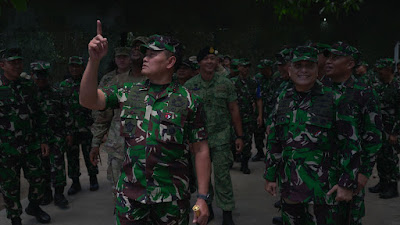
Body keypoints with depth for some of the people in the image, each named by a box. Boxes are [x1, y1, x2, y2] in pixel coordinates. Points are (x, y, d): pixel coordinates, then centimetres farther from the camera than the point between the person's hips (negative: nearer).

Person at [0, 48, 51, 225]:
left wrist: (43, 139, 8)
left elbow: (39, 115, 12)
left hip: (31, 146, 4)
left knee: (38, 178, 12)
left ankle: (34, 207, 38)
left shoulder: (28, 86, 6)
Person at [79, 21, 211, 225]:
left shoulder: (188, 101, -4)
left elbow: (201, 150, -3)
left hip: (172, 199, -2)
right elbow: (88, 100, -2)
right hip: (130, 196, 3)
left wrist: (202, 197, -7)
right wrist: (94, 60, -13)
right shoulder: (128, 93, 6)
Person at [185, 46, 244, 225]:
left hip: (221, 138, -2)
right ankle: (207, 207, 30)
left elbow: (234, 110, 3)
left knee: (222, 175, -1)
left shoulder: (225, 83, 0)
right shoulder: (190, 86, 0)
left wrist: (239, 136, 1)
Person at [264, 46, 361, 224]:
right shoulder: (283, 100, 7)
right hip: (288, 185, 4)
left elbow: (351, 143, -6)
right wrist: (270, 176, 12)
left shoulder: (332, 99, -6)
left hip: (321, 188, -4)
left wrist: (347, 183, -10)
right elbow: (274, 141, 13)